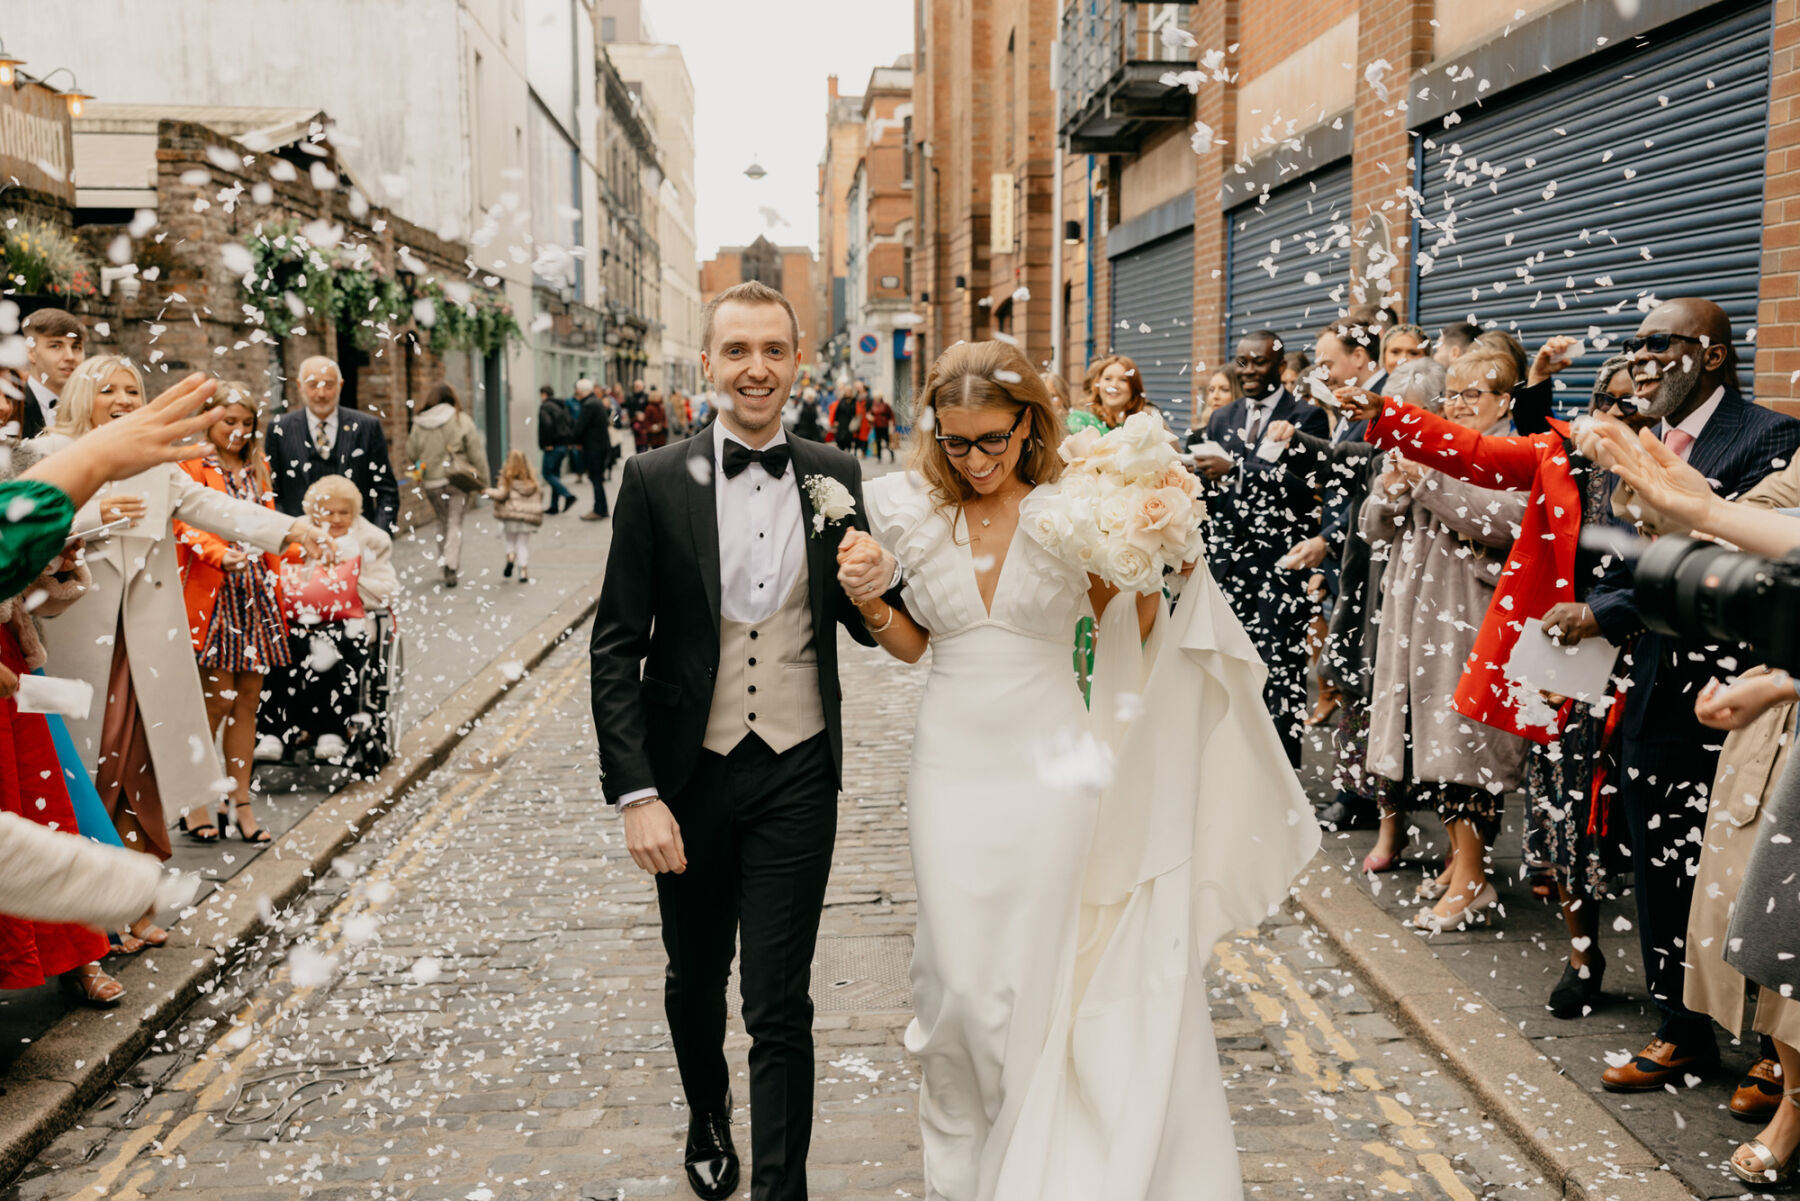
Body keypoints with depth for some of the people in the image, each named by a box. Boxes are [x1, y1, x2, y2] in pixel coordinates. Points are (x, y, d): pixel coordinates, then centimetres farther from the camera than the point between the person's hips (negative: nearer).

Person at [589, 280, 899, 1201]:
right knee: (694, 981, 21)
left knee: (779, 1005, 2)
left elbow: (867, 630, 9)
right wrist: (635, 794, -13)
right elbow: (616, 647, -6)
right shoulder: (655, 480, -6)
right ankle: (707, 1117, 50)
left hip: (797, 777, 0)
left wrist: (879, 583, -14)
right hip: (690, 777, 1)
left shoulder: (835, 480, -1)